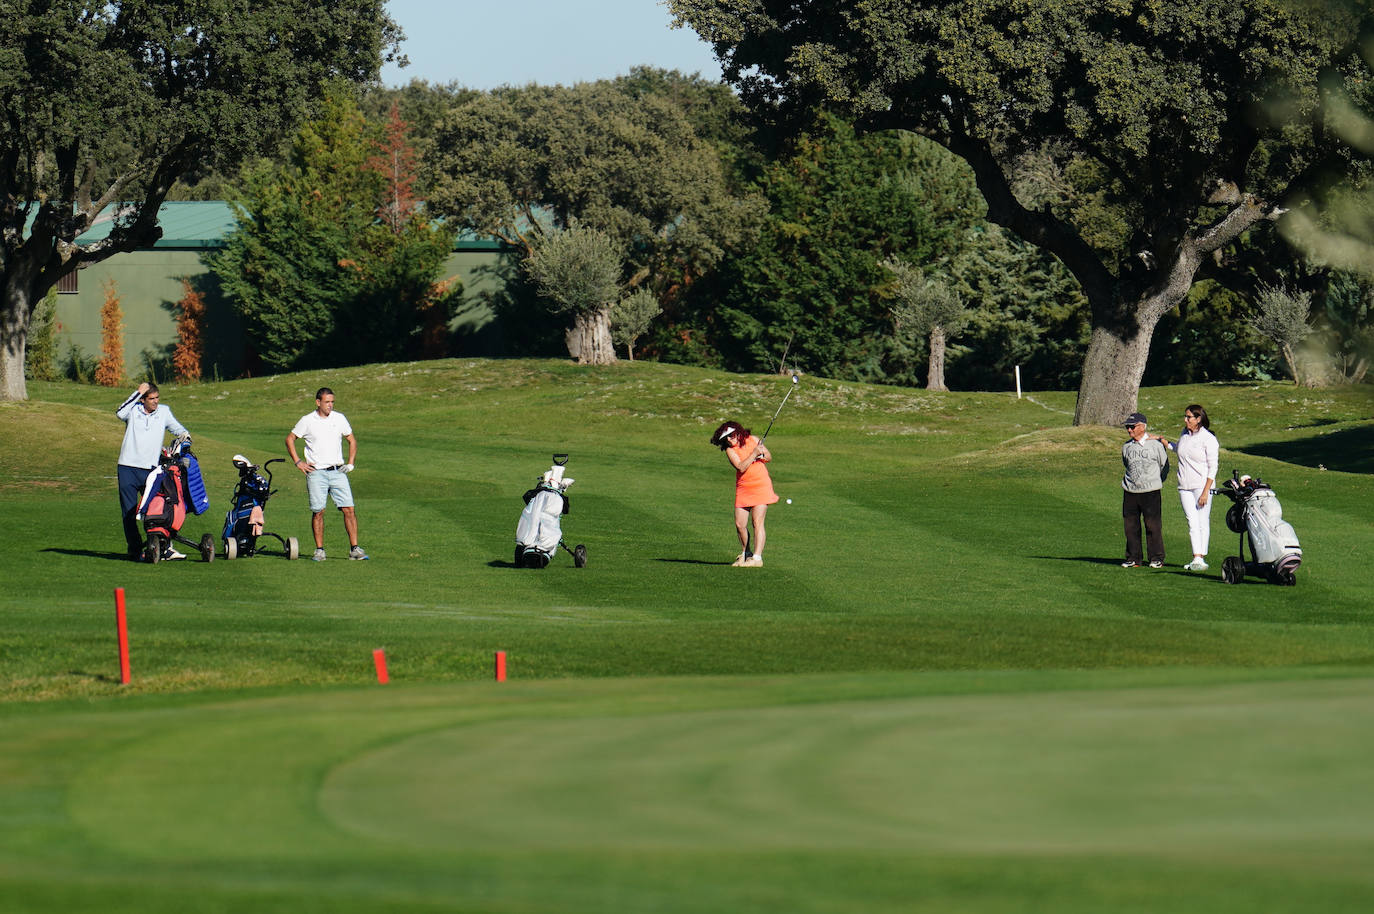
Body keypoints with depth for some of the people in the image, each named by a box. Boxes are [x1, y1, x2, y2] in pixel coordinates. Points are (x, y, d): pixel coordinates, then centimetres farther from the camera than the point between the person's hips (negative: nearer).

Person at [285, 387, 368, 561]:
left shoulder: (339, 419, 8)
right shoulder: (307, 421, 1)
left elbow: (352, 441, 18)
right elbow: (290, 439, 10)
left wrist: (350, 463, 7)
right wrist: (297, 462, 2)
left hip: (337, 471, 2)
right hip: (316, 473, -2)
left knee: (348, 510, -7)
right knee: (318, 512, -3)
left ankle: (354, 549, -6)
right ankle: (319, 550, 5)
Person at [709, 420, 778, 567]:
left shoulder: (753, 440, 2)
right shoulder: (730, 450, -3)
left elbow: (769, 457, 13)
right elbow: (740, 467, -17)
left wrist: (762, 456, -8)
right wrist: (754, 453, -19)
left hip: (761, 487, -2)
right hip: (743, 488, 2)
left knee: (757, 522, -11)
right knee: (739, 524, 0)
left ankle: (757, 558, -13)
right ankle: (745, 554, 21)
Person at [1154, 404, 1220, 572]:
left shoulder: (1208, 439, -8)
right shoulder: (1184, 434, 11)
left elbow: (1213, 468, -9)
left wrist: (1206, 491, -15)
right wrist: (1164, 443, 19)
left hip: (1202, 485, -5)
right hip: (1184, 486, 5)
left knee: (1203, 521, -5)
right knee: (1192, 522, -3)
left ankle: (1202, 558, -4)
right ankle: (1196, 558, -9)